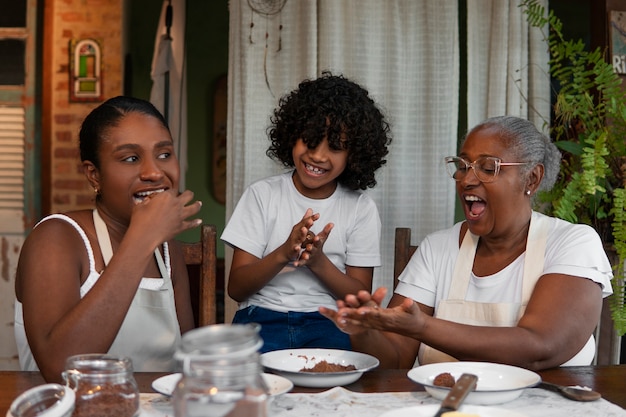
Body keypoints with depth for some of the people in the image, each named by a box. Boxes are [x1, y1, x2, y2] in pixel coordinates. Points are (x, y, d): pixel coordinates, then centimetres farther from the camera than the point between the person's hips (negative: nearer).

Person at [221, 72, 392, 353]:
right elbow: (236, 289, -1)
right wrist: (283, 254, -18)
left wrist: (318, 261, -15)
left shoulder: (361, 208, 5)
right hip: (262, 318, 0)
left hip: (328, 323, 0)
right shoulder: (262, 194, 4)